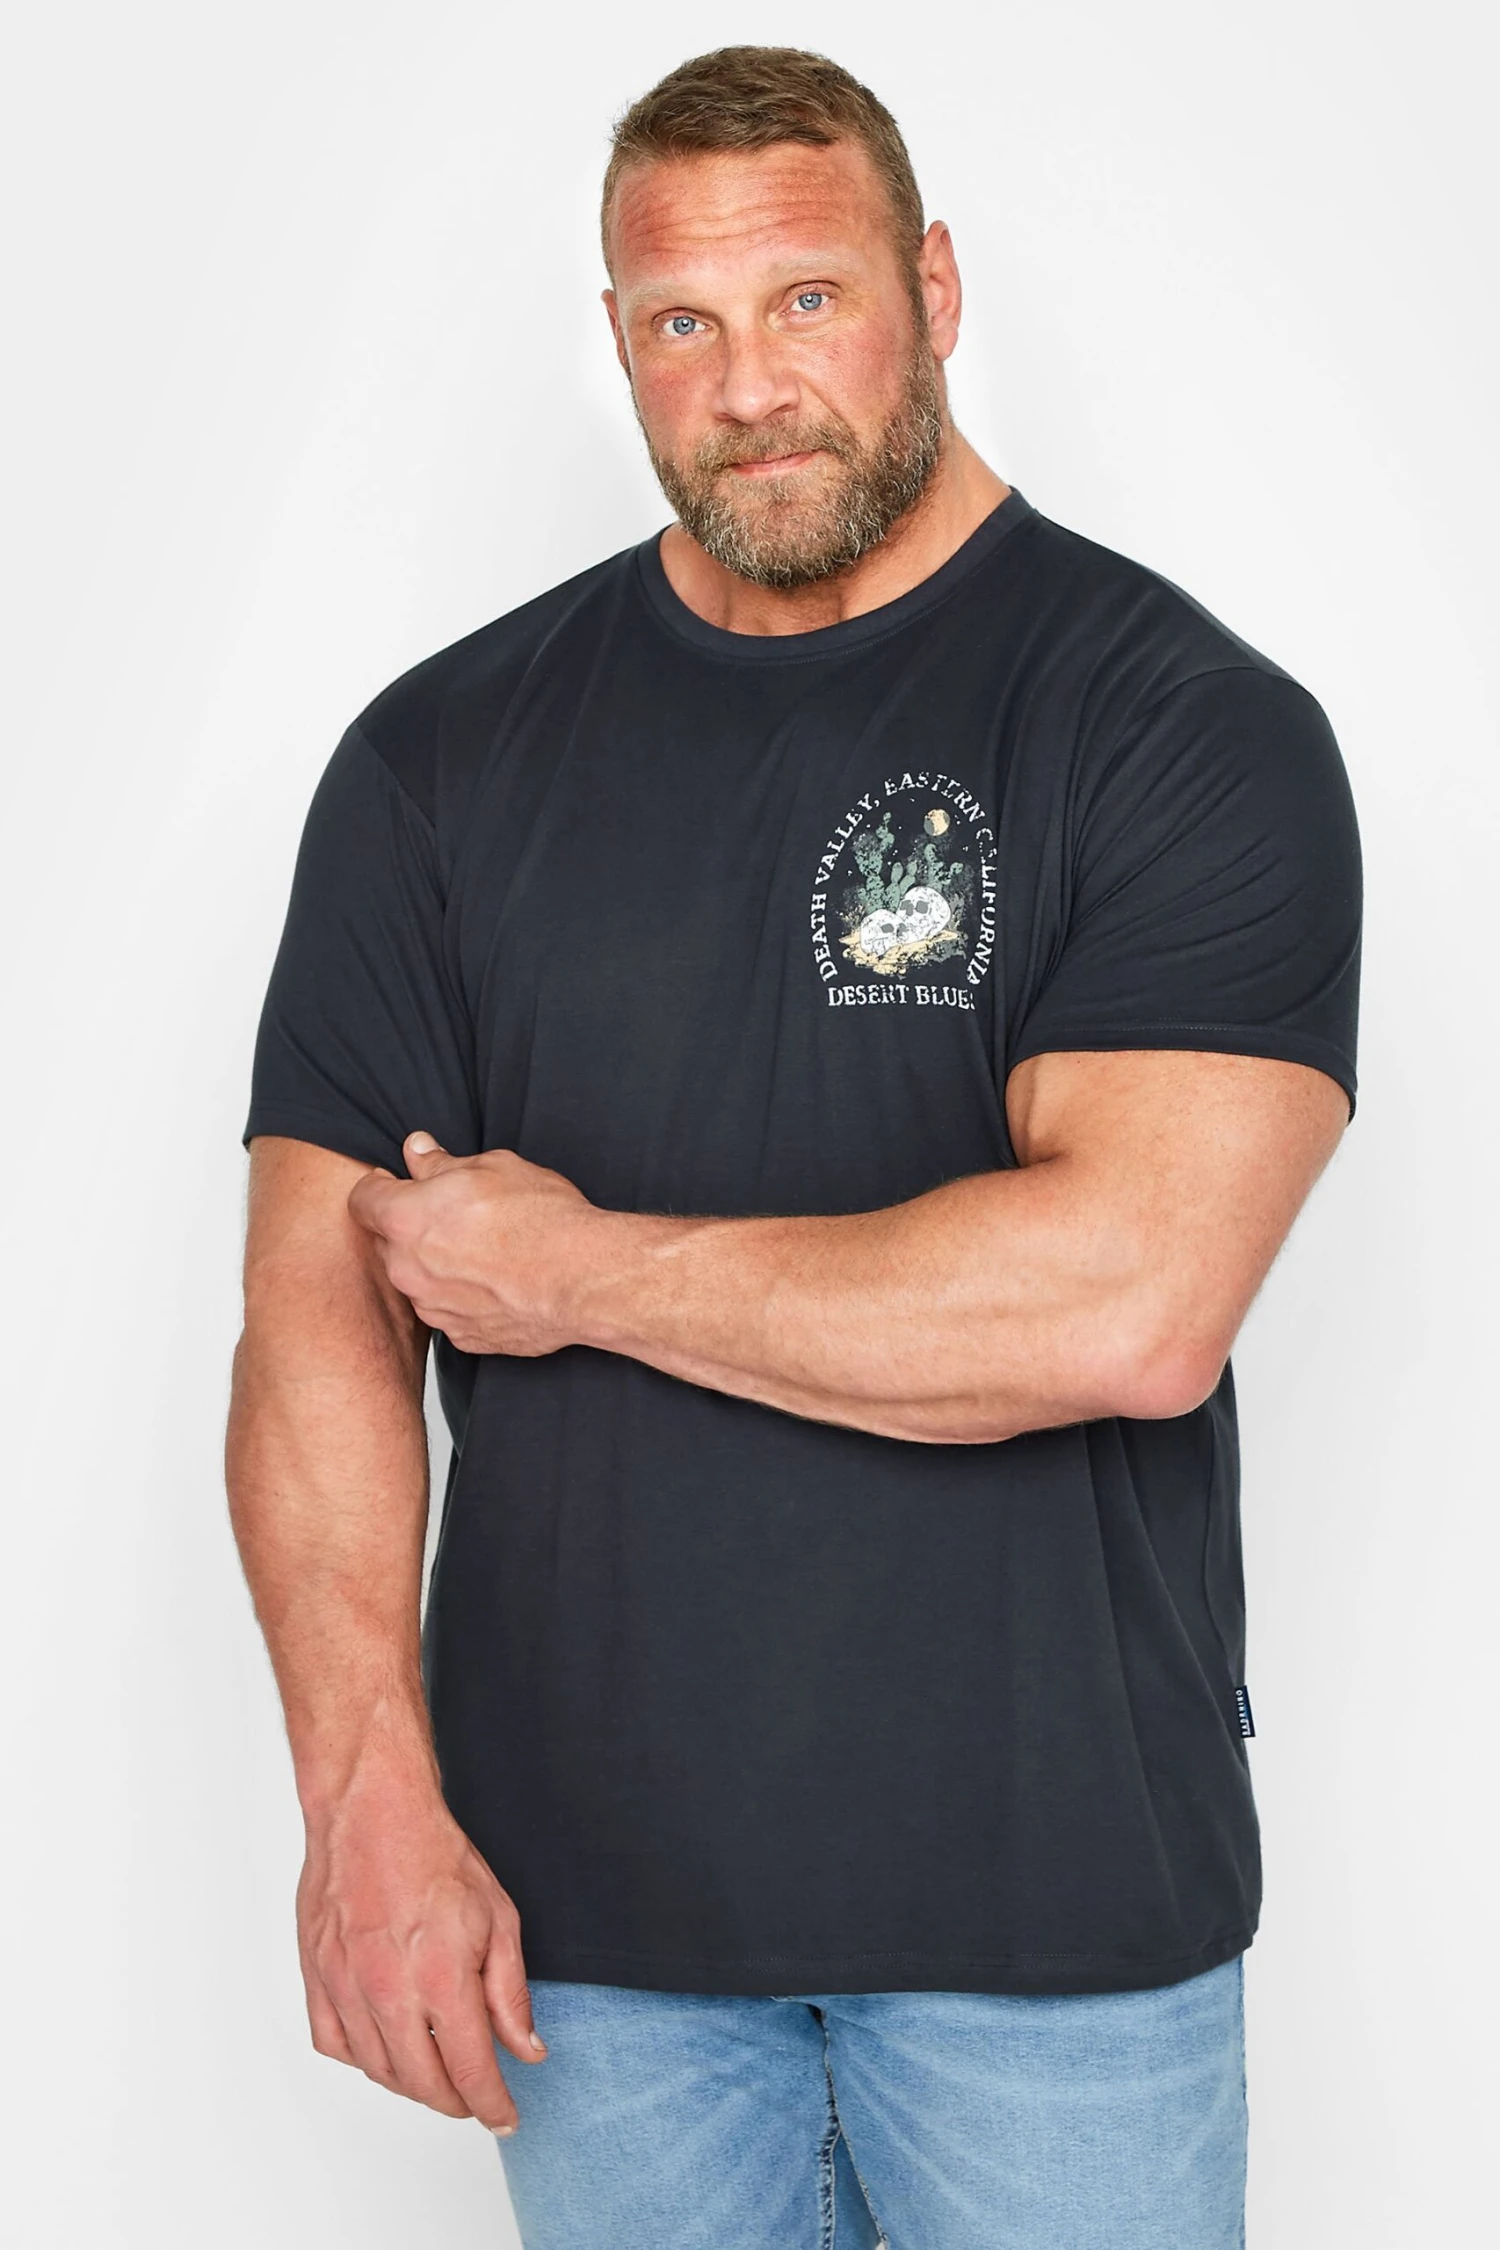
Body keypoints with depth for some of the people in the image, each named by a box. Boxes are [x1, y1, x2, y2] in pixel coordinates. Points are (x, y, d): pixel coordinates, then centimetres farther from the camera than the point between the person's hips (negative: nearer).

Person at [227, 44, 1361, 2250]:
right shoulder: (446, 754, 3)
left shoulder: (1192, 726, -8)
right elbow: (320, 1296, 0)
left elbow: (1128, 1302, -21)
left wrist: (575, 1268, -13)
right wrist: (369, 1788, -11)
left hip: (1054, 1889, -2)